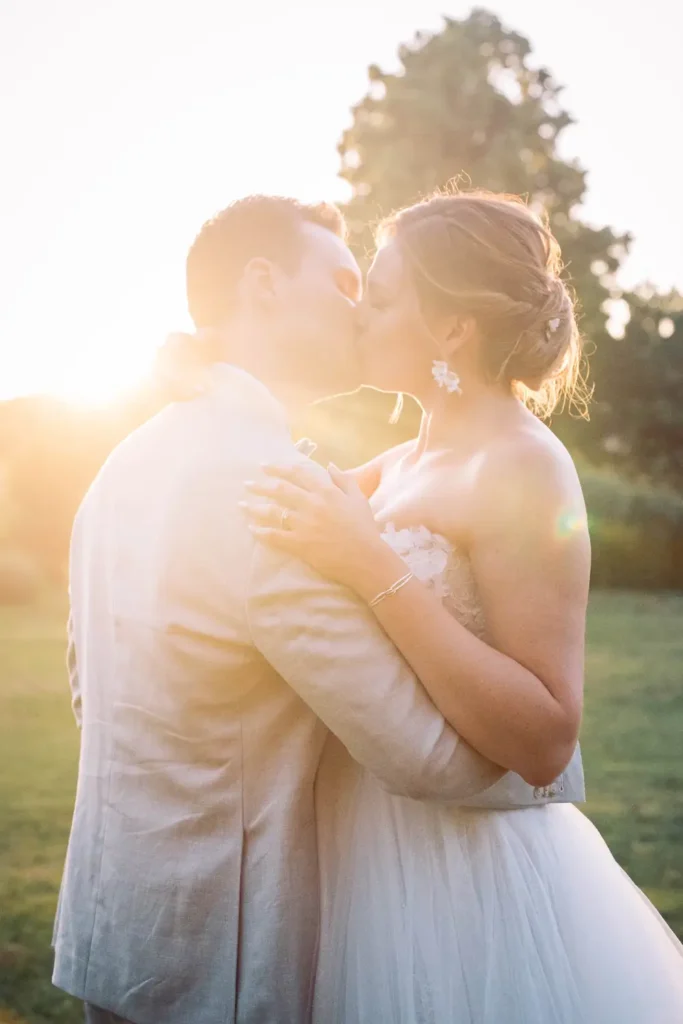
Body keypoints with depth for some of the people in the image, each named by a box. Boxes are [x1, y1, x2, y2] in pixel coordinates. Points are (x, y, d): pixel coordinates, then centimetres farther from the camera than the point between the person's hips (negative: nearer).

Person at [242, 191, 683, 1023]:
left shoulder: (520, 466, -19)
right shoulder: (403, 464, 6)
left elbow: (545, 742, -24)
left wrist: (375, 571, -30)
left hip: (464, 880, -7)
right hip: (381, 855, 7)